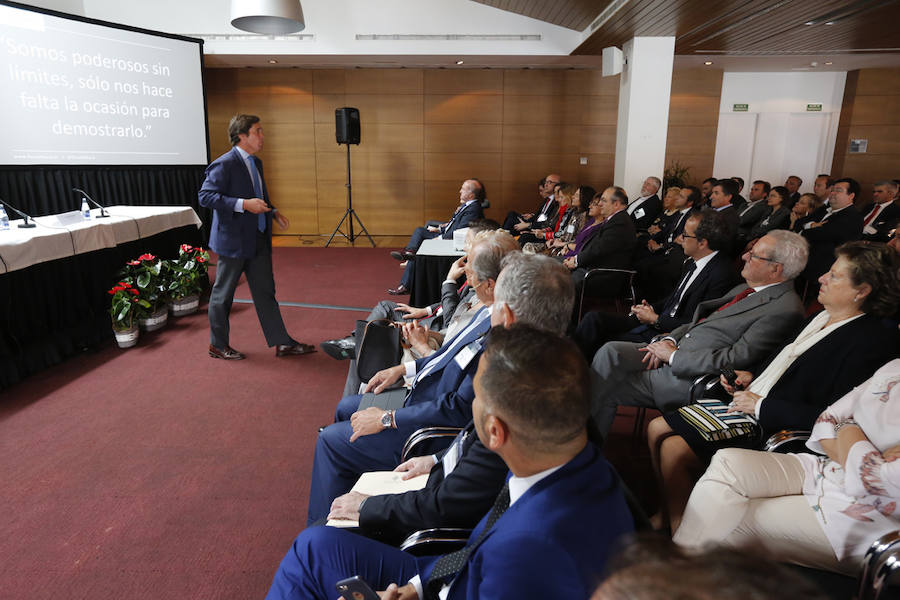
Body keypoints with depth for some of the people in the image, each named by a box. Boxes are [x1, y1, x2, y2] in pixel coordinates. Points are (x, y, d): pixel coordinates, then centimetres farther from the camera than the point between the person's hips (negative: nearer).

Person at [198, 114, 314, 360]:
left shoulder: (256, 163, 12)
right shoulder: (224, 164, -15)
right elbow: (205, 196, -21)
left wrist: (273, 212, 8)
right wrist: (243, 205, -27)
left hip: (258, 240, 8)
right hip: (233, 240, -8)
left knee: (265, 292, 11)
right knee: (223, 294, 7)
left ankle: (282, 343, 16)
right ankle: (218, 345, 23)